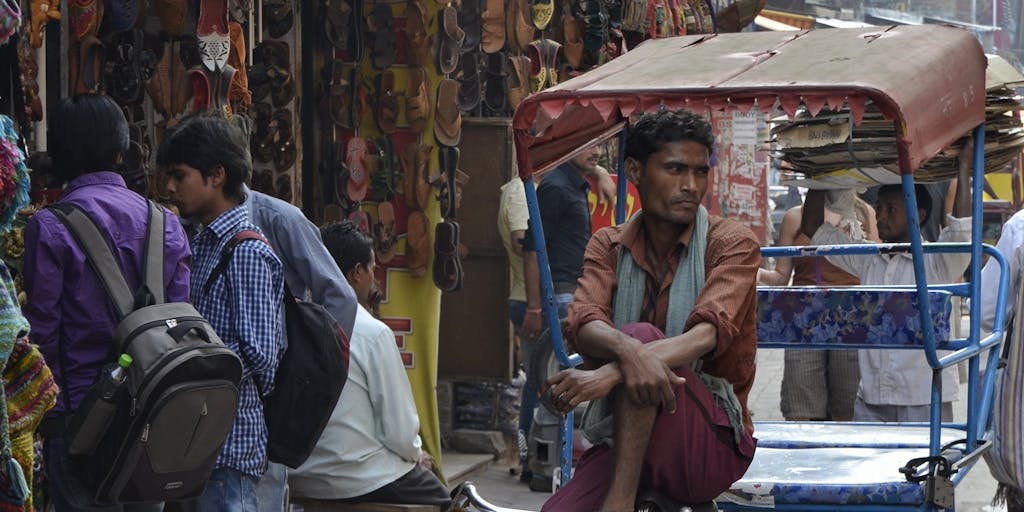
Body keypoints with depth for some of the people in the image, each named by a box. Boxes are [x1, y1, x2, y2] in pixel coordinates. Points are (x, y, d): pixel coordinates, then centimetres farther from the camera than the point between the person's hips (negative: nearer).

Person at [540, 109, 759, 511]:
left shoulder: (732, 244, -1)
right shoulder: (608, 247, 10)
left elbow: (707, 334, -20)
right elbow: (583, 325, -11)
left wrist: (609, 373, -37)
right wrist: (627, 352, -38)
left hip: (713, 446, -2)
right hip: (622, 442, 2)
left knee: (643, 336, -29)